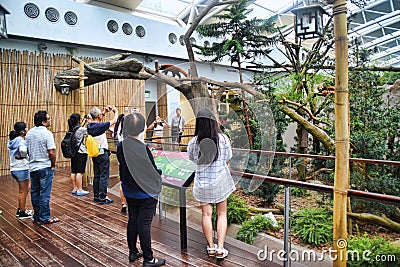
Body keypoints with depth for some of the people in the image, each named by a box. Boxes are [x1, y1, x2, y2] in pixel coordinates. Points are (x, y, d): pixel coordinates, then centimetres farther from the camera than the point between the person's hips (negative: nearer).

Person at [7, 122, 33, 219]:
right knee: (23, 191, 3)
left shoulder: (12, 140, 10)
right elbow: (22, 150, -37)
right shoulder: (21, 141, -18)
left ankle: (21, 209, 28)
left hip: (14, 168, 9)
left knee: (27, 188, 21)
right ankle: (22, 213, 14)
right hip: (21, 168, -9)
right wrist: (24, 156, -18)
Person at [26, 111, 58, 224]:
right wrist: (53, 165, -6)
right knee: (45, 194, 0)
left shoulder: (29, 133, 7)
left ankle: (36, 217, 24)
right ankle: (44, 218, 7)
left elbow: (27, 150, 13)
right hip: (45, 167, -7)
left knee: (34, 193, 14)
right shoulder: (47, 133, -15)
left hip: (32, 167, 7)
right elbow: (51, 152, -19)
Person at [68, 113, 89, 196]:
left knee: (73, 171, 10)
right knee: (79, 172, -5)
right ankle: (80, 190, -1)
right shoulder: (81, 129, -15)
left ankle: (75, 189, 19)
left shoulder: (71, 130, 6)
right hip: (81, 153, -8)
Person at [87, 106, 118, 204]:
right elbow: (114, 121, -11)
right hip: (103, 153, -8)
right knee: (104, 176, -1)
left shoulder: (89, 126, 3)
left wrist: (104, 112, 21)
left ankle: (96, 196, 21)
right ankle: (102, 197, 2)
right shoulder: (100, 126, -19)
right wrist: (116, 112, 7)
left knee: (96, 176, 14)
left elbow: (96, 119, 26)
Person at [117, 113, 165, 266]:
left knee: (132, 220, 19)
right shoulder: (142, 148, -25)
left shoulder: (120, 147, -5)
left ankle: (133, 252, 34)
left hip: (129, 191, 6)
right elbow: (154, 171, -17)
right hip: (146, 192, -6)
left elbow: (121, 167, 6)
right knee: (144, 224, 2)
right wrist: (159, 173, 5)